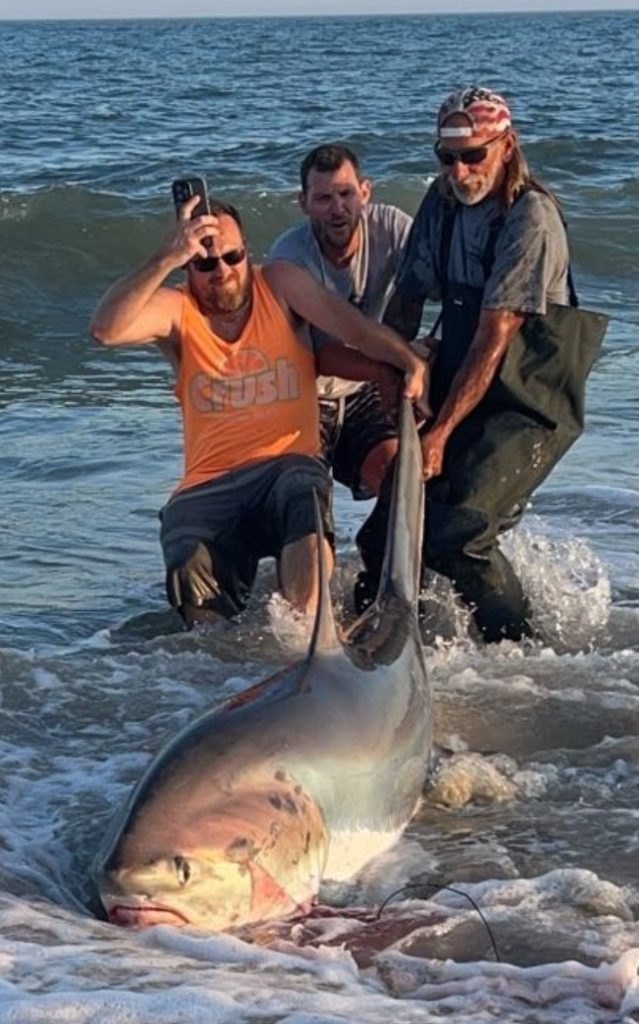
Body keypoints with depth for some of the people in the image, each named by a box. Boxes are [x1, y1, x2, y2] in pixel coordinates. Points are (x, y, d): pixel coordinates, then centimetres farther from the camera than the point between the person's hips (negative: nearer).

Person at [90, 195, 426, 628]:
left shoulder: (280, 285, 7)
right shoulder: (176, 310, 4)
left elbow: (356, 328, -5)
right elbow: (106, 329, -16)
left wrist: (408, 362, -24)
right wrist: (167, 258, -25)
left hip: (288, 466, 0)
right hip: (207, 489, 1)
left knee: (303, 494, -37)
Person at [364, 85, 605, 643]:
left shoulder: (531, 218, -17)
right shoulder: (442, 202, 7)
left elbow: (493, 340, -21)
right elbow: (406, 303, 13)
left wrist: (441, 433, -23)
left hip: (530, 407, -7)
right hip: (458, 394, 7)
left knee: (457, 533, -23)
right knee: (389, 532, -1)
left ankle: (522, 654, -4)